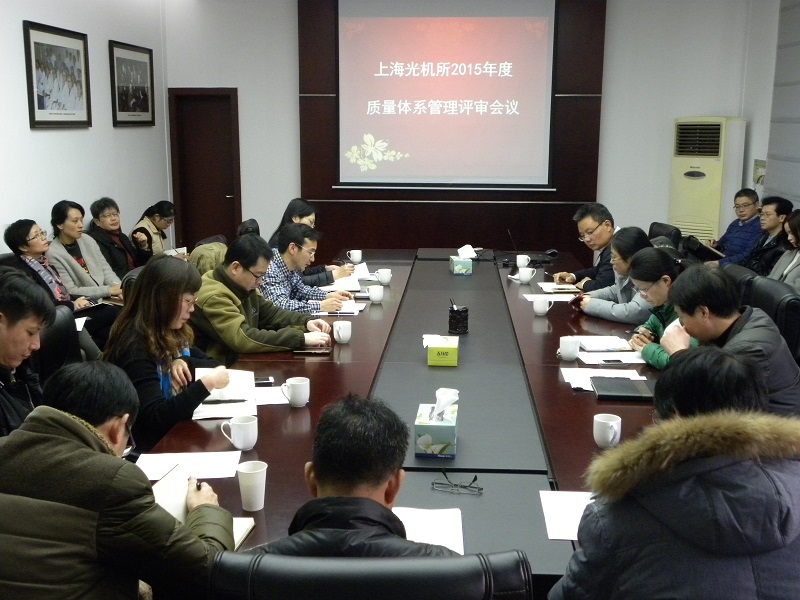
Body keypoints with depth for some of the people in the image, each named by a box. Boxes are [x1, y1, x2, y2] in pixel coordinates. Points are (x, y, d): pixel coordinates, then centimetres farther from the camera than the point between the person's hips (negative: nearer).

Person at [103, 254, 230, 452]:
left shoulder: (169, 331, 4)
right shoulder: (135, 347, -19)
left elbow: (209, 362, 13)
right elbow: (154, 417, -25)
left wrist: (183, 361, -7)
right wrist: (207, 383, -28)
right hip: (155, 445, -7)